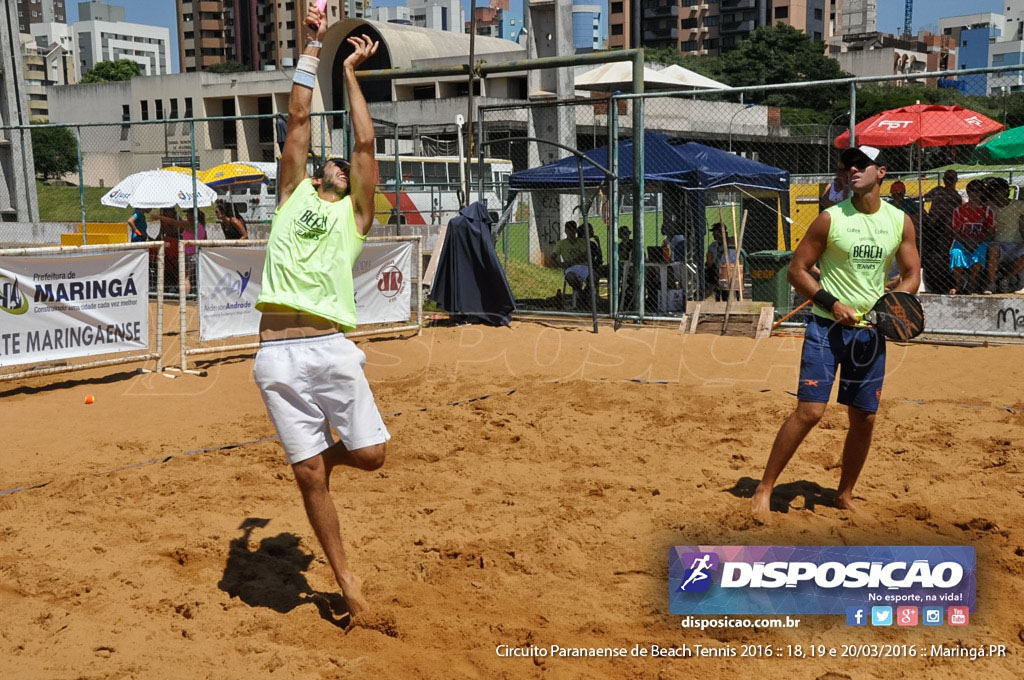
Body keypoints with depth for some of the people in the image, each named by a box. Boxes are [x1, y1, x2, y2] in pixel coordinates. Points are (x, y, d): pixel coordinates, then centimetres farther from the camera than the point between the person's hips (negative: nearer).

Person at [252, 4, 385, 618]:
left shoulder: (355, 214, 16)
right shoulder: (293, 195, 20)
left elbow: (366, 142, 11)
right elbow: (299, 121, 18)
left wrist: (351, 74, 18)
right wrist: (312, 50, 21)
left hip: (331, 347, -1)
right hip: (277, 353, 1)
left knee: (371, 453, -3)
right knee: (309, 475, 4)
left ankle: (330, 453, 33)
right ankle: (345, 577, 20)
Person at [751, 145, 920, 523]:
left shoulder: (900, 222, 5)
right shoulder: (831, 219, -5)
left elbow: (911, 273, 12)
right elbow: (797, 270, -3)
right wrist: (832, 302, -15)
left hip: (870, 332, 4)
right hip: (827, 327, -4)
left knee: (864, 418, 7)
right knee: (810, 410, -13)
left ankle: (845, 496, 26)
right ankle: (764, 489, -1)